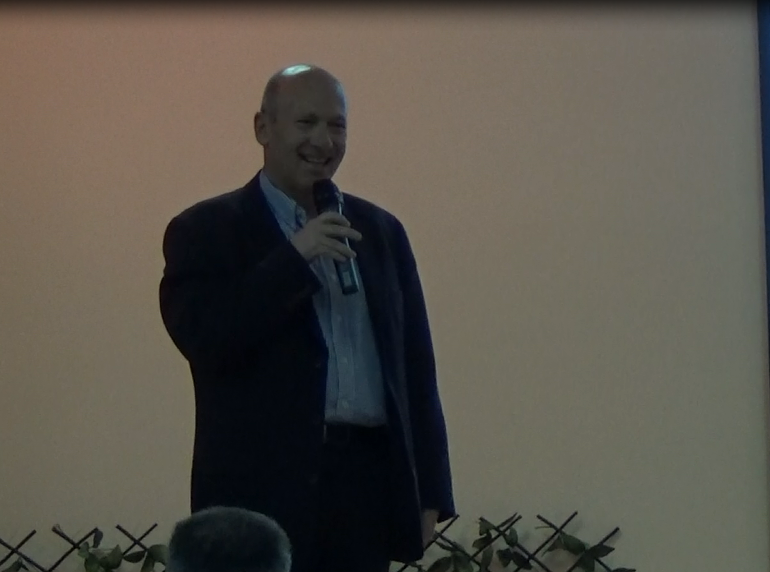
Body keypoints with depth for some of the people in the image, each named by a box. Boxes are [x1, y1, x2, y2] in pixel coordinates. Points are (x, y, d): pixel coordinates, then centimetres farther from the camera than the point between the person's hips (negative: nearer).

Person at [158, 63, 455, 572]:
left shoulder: (381, 232, 16)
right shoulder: (206, 230, 2)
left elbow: (415, 368, 14)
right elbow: (202, 339, -14)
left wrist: (429, 493, 9)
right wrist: (294, 257, -16)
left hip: (366, 485, 4)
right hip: (265, 487, -4)